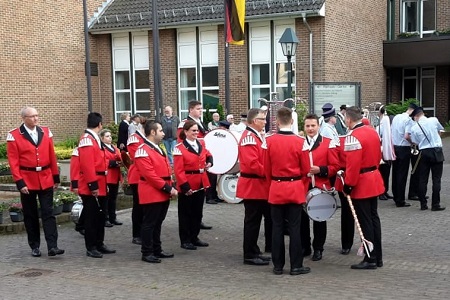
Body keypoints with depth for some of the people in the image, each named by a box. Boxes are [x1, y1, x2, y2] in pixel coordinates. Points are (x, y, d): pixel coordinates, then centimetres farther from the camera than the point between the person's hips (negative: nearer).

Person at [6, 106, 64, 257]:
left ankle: (52, 246, -3)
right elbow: (13, 161, -7)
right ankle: (34, 246, 19)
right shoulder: (14, 135, -5)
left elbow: (52, 156, 8)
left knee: (48, 213, -1)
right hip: (27, 181, -2)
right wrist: (19, 182, -13)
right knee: (30, 215, 9)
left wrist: (56, 177, 8)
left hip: (46, 180, 2)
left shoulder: (46, 132, 5)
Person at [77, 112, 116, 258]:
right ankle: (90, 248, 5)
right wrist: (93, 185, -24)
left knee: (100, 216, 14)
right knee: (91, 217, -2)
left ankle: (99, 244, 23)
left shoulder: (95, 139, 15)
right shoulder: (87, 139, -16)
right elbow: (87, 164, -23)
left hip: (99, 186, 10)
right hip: (91, 188, -10)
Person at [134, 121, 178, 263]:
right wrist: (167, 188, -19)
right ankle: (147, 253, 5)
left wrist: (170, 187, 7)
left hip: (163, 194, 9)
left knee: (158, 223, 16)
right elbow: (150, 174, -21)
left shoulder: (159, 149, 16)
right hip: (151, 195, -9)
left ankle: (157, 250, 25)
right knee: (149, 224, -2)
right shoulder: (143, 151, -15)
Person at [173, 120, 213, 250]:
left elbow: (208, 155, 25)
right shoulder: (179, 148, -12)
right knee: (186, 213, 4)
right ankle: (185, 240, 13)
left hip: (201, 184, 6)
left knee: (198, 212, 14)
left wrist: (209, 162, 2)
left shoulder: (201, 144, 6)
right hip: (187, 186, -6)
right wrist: (185, 186, -20)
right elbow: (178, 170, -15)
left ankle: (194, 237, 26)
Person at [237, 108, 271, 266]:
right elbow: (252, 164, -26)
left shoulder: (257, 136, 15)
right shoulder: (249, 138, -17)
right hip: (253, 186, -10)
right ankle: (250, 255, 7)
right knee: (253, 221, -2)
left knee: (270, 217, 14)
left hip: (260, 186, 10)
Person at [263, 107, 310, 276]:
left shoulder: (269, 141, -5)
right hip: (295, 189, -1)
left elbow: (267, 168, 3)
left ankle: (278, 266, 12)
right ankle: (296, 266, 7)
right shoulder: (299, 142, -9)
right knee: (294, 228, 3)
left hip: (276, 189, 1)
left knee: (277, 228, 7)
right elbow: (305, 169, -2)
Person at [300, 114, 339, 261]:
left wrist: (321, 170, -17)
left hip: (321, 187, -2)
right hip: (302, 187, 2)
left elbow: (335, 166, -3)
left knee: (320, 219, 7)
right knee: (302, 218, 6)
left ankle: (318, 249, 18)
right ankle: (304, 247, 20)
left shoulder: (328, 143, -1)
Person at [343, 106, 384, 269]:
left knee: (365, 222, -1)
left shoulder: (353, 137, -20)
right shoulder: (372, 131, 7)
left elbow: (352, 165, -24)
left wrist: (348, 185, -16)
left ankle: (370, 259, 6)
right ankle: (378, 257, 23)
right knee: (374, 218, 15)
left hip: (361, 184, -9)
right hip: (374, 180, 9)